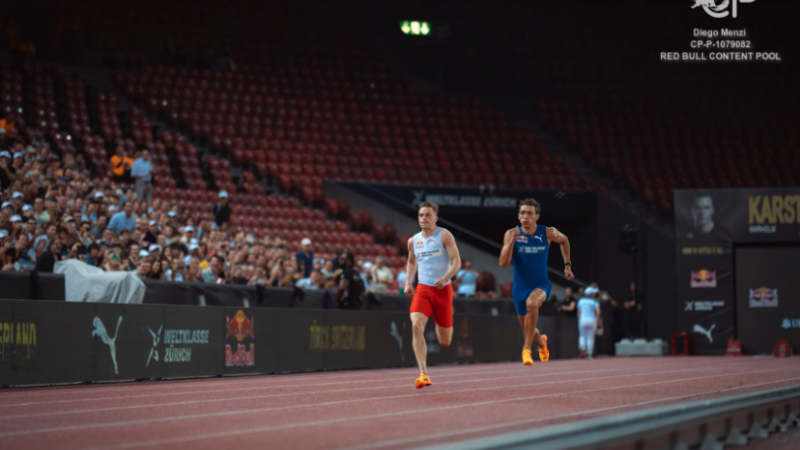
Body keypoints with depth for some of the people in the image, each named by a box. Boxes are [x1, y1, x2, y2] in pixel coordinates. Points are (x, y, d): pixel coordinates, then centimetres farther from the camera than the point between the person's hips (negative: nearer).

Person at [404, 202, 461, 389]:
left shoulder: (444, 236, -5)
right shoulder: (413, 241, 8)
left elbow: (457, 262, -11)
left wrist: (445, 278, -29)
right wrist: (408, 283, 12)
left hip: (443, 289, -2)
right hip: (422, 289, 2)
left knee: (445, 342, 5)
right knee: (416, 326, -25)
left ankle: (441, 324, 46)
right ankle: (423, 375, -25)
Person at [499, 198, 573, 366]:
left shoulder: (548, 233, -8)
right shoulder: (512, 234, -10)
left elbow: (564, 240, 15)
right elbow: (503, 263, -17)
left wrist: (567, 265, 13)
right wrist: (512, 241, -28)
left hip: (541, 285, -2)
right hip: (520, 287, 2)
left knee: (531, 303, -37)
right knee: (528, 331, 12)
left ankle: (526, 349, -26)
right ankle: (542, 342, 51)